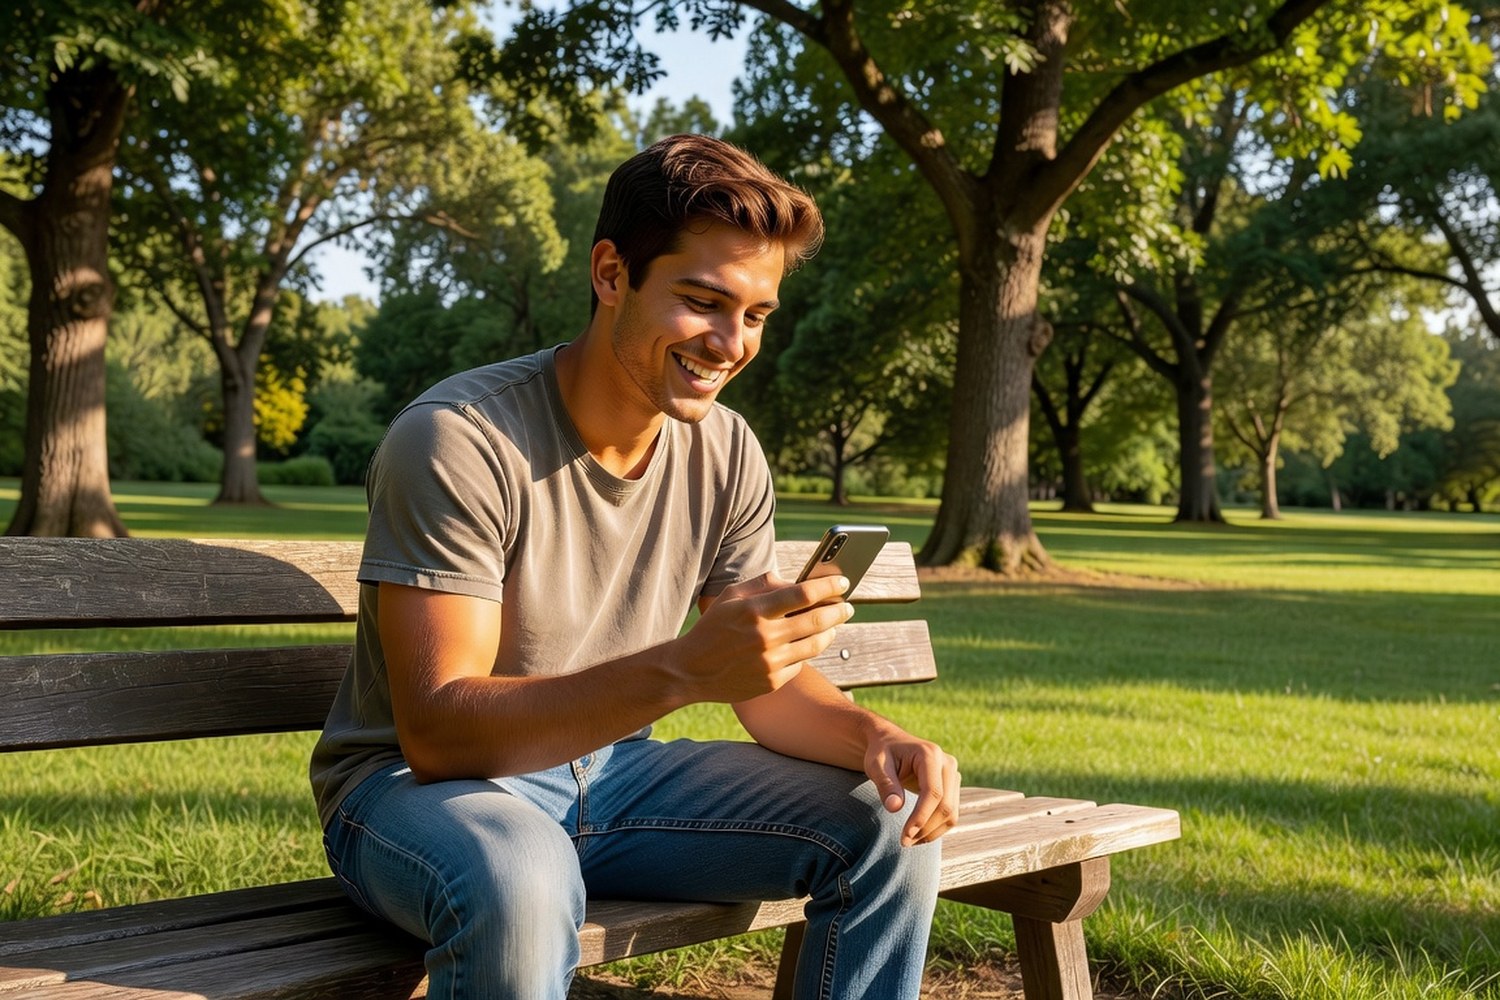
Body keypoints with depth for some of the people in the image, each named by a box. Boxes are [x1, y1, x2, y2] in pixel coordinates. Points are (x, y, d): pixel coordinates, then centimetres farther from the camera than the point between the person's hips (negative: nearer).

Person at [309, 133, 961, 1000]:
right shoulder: (459, 441, -22)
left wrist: (875, 735, -19)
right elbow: (437, 731, -27)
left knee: (892, 823, -7)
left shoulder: (727, 455, -3)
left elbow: (768, 687, 4)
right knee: (521, 885, -40)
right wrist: (683, 670, -39)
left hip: (608, 771, 6)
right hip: (423, 783, -6)